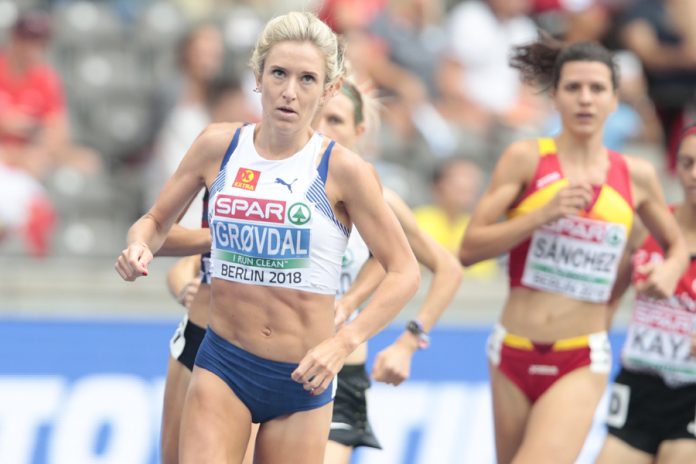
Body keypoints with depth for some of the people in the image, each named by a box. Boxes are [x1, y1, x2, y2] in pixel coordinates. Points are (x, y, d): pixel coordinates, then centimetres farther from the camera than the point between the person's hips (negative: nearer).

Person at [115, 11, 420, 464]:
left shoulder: (342, 170, -9)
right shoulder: (219, 146, 0)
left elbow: (405, 272, -8)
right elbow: (156, 222, 12)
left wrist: (343, 343, -19)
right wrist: (139, 248, -12)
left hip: (302, 377, -1)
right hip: (223, 365, 1)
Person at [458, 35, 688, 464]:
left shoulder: (636, 176, 4)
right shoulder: (527, 159, -2)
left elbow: (676, 244, 22)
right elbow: (469, 249, -8)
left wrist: (671, 270, -1)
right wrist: (544, 213, -19)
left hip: (581, 363, -1)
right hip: (514, 352, 1)